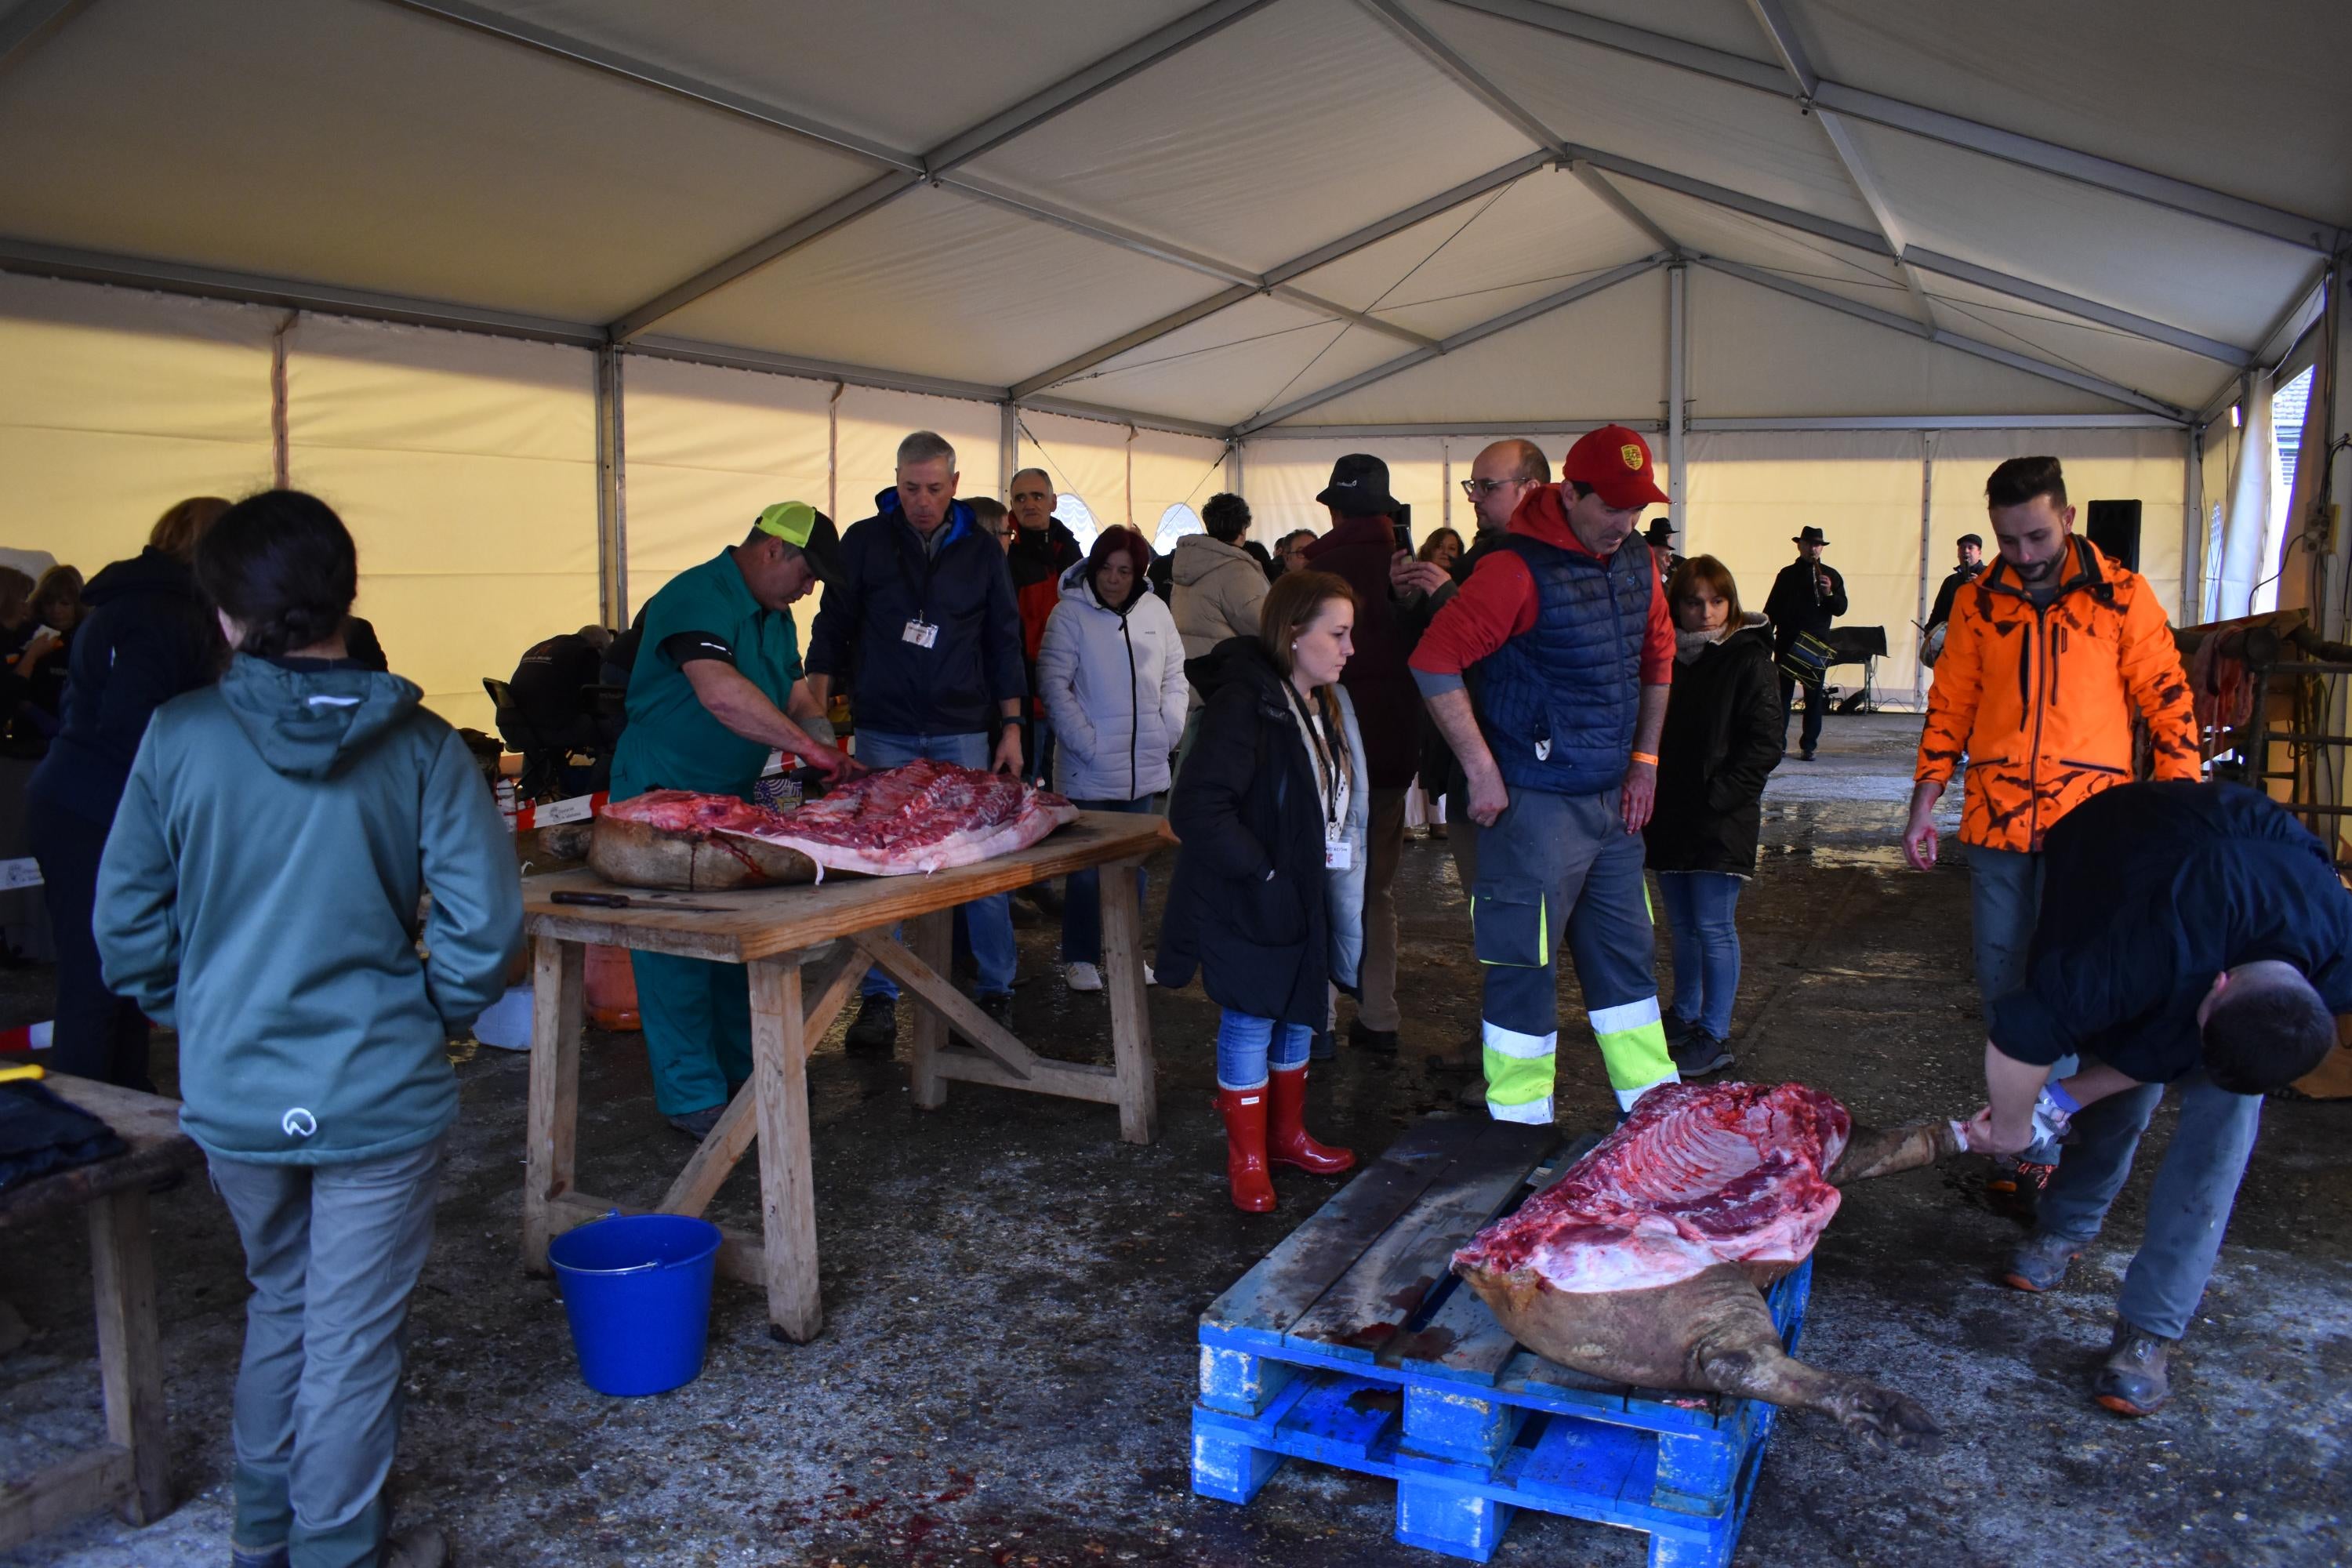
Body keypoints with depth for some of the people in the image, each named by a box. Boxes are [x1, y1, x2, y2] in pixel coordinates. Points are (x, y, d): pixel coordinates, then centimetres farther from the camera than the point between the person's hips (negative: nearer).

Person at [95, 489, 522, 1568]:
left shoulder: (180, 735, -7)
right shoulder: (418, 745, -12)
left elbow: (127, 922, -1)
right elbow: (484, 923, -16)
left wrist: (193, 1016, 15)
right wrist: (434, 1018, 2)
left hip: (232, 1091, 3)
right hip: (379, 1093, -3)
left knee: (281, 1300, 25)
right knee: (353, 1339, 11)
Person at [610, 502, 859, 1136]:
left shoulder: (775, 616, 12)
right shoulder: (696, 597, -20)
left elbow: (796, 694, 12)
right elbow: (720, 693, -34)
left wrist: (831, 754, -6)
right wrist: (807, 744, -31)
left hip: (734, 798, 10)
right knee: (678, 950, -3)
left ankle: (743, 1072, 27)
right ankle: (694, 1099, 4)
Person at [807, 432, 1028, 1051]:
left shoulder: (981, 551, 4)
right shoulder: (864, 541, 1)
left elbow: (1003, 642, 8)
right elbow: (832, 630, 5)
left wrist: (1011, 727, 3)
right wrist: (818, 714, -5)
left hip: (963, 733, 0)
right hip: (884, 733, 0)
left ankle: (996, 989, 14)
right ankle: (880, 997, 13)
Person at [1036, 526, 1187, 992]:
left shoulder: (1155, 612, 5)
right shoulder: (1071, 614, -7)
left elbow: (1174, 677, 13)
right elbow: (1053, 684, -10)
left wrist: (1167, 733, 2)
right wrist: (1087, 743, -14)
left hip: (1144, 768, 4)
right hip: (1090, 769, -4)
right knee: (1087, 866, 1)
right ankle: (1080, 958, 13)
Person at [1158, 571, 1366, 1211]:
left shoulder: (1326, 705, 6)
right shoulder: (1246, 705, -22)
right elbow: (1197, 809, -29)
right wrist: (1262, 871, -23)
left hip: (1305, 896, 9)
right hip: (1248, 903, -8)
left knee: (1299, 1015, 18)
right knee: (1250, 1023, 3)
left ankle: (1286, 1134, 36)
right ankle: (1246, 1157, 19)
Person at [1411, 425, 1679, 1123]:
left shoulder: (1636, 561, 7)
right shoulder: (1519, 570, -17)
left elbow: (1658, 656, 20)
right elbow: (1434, 662, -20)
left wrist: (1645, 759, 15)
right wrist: (1481, 770, -17)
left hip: (1613, 800, 8)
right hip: (1537, 801, -8)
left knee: (1625, 953, 17)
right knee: (1524, 965, 1)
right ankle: (1520, 1134, 16)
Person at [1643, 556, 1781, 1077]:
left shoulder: (1748, 660, -7)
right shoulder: (1665, 658, 8)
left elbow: (1765, 744, -10)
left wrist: (1718, 794, -16)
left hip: (1721, 819, -5)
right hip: (1670, 816, 6)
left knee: (1714, 926, -3)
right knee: (1682, 924, 16)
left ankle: (1714, 1038, 6)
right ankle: (1685, 1017, 30)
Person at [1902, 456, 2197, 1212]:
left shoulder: (2122, 595, -1)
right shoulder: (1978, 601, 6)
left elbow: (2167, 703, 2)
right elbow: (1949, 707, 12)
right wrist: (1924, 804, 7)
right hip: (1996, 818, 3)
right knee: (2001, 981, 8)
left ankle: (2038, 1147, 7)